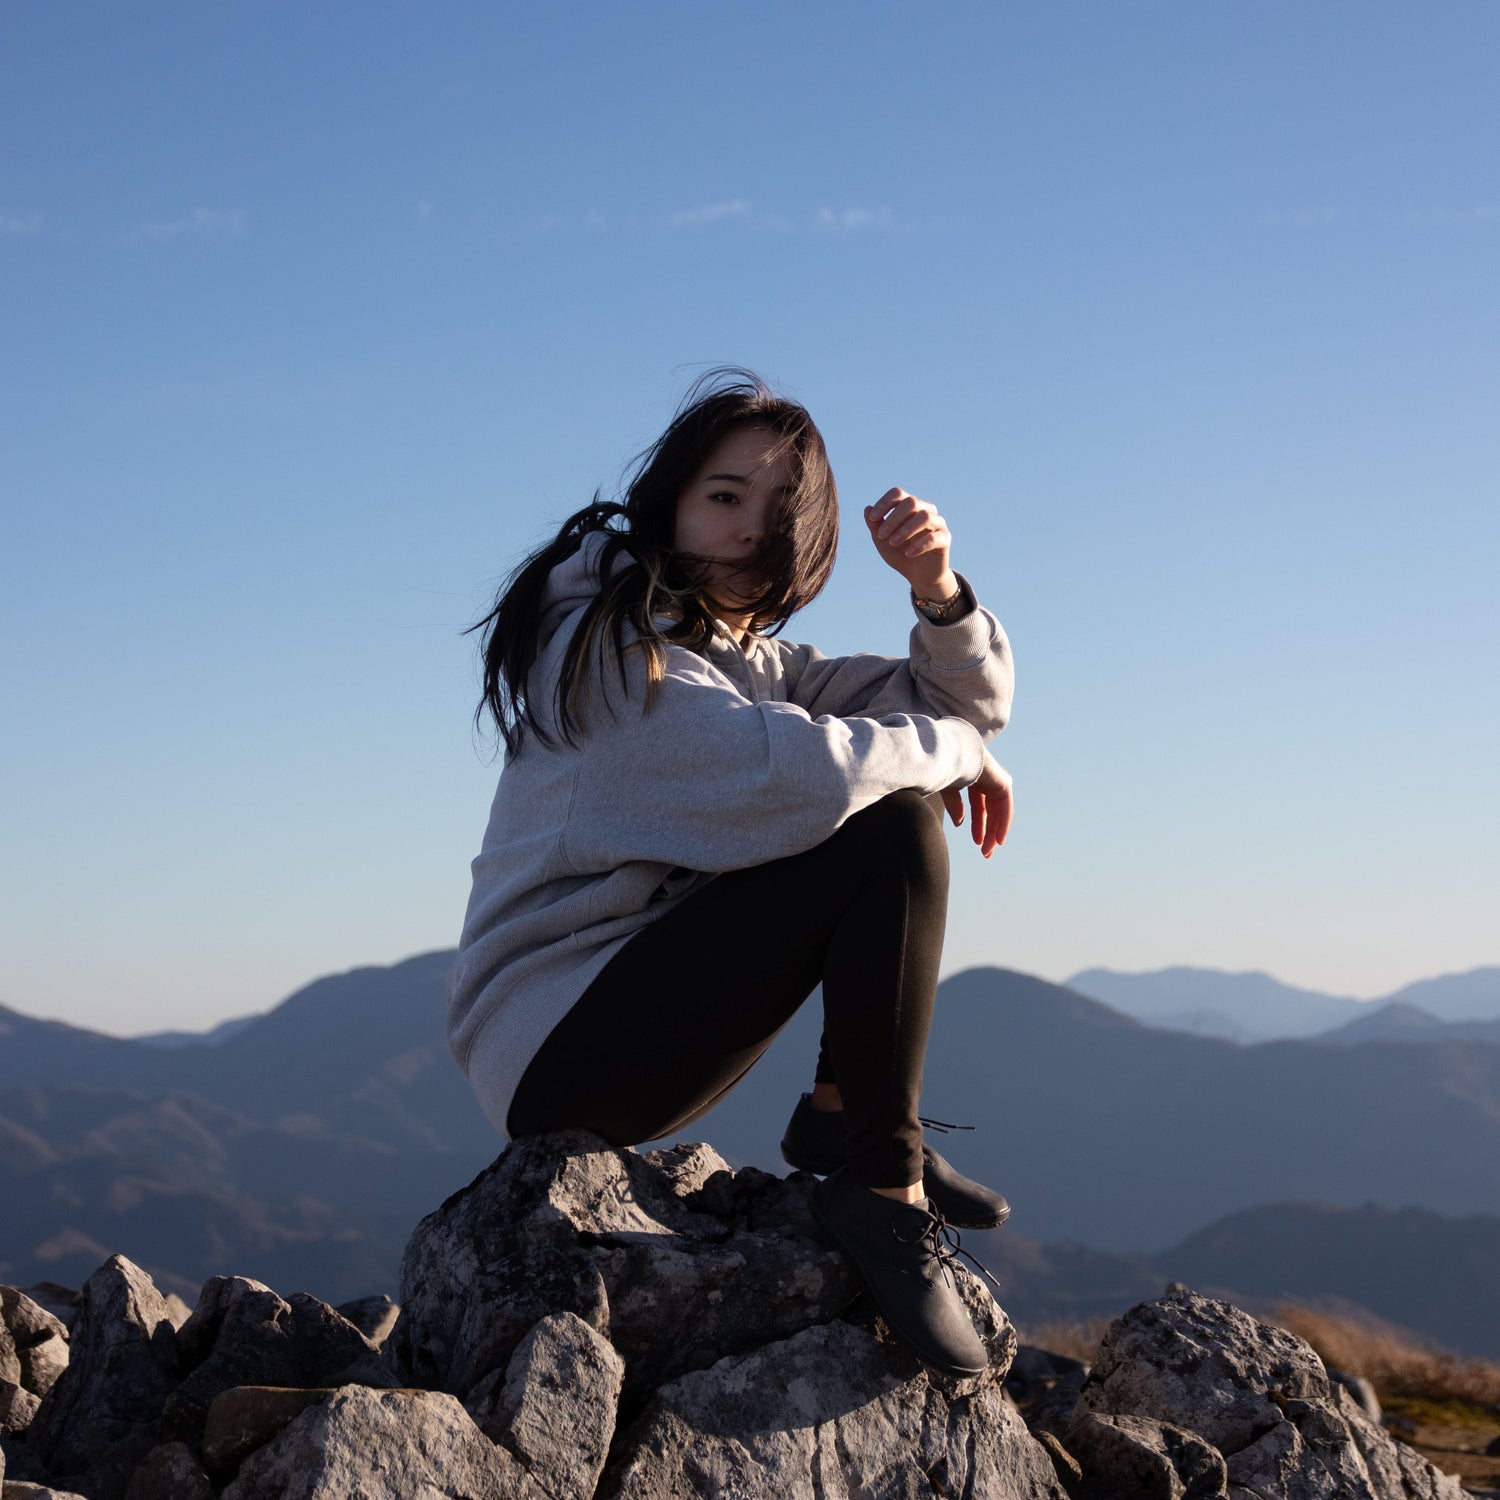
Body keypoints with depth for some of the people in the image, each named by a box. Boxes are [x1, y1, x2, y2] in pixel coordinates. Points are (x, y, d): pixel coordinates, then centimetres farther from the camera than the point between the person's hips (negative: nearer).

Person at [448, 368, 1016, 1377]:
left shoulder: (754, 663, 16)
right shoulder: (612, 650, -13)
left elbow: (974, 699, 12)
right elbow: (800, 771, -29)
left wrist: (937, 586, -8)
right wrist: (954, 752, -11)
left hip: (641, 1023, 10)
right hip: (556, 1052, -10)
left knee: (896, 796, 11)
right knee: (890, 828, -20)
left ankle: (840, 1115, 4)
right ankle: (881, 1189, -17)